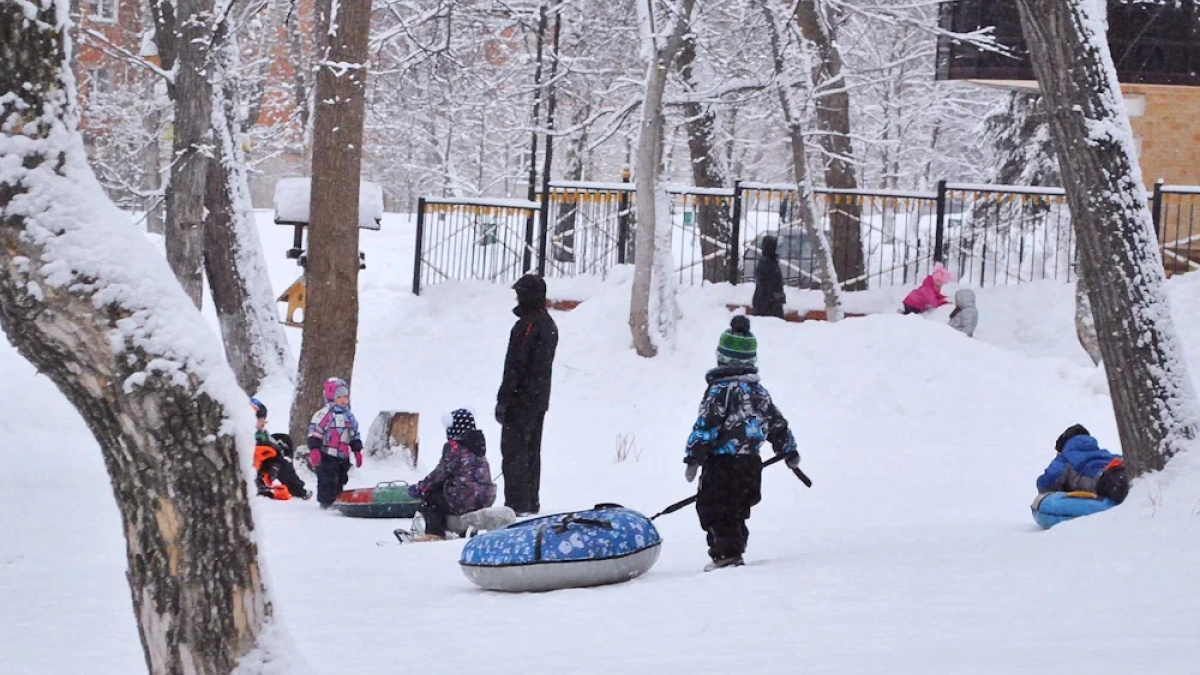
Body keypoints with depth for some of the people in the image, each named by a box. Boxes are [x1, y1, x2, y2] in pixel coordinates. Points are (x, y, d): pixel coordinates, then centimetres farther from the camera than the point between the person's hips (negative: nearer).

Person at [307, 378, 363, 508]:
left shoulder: (349, 416, 13)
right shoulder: (325, 414, -12)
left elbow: (354, 435, 21)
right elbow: (315, 431, -15)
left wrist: (357, 451, 19)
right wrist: (314, 450, -21)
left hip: (343, 456, 7)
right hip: (328, 455, -7)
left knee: (340, 480, 13)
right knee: (327, 480, -6)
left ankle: (337, 501, 23)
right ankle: (326, 502, 0)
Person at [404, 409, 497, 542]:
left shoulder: (454, 447, -11)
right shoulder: (478, 444, 13)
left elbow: (441, 473, -10)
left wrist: (420, 488, 3)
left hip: (463, 500, -8)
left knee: (428, 497, 7)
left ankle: (435, 533, -3)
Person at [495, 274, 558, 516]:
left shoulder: (527, 325, -17)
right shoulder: (549, 324, 14)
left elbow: (515, 365, -19)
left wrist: (503, 400, -16)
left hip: (522, 399, -10)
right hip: (540, 399, 10)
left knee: (514, 451, -7)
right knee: (531, 451, 15)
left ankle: (517, 504, -10)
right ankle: (532, 502, 19)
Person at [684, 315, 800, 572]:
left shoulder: (721, 389, -12)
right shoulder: (758, 390, 10)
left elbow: (706, 426, -17)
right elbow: (777, 423, 19)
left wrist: (693, 459, -15)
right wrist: (790, 452, 31)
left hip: (722, 462, -7)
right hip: (751, 462, 7)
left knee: (713, 509, -1)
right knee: (736, 511, 19)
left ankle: (726, 553, -8)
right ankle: (734, 551, 24)